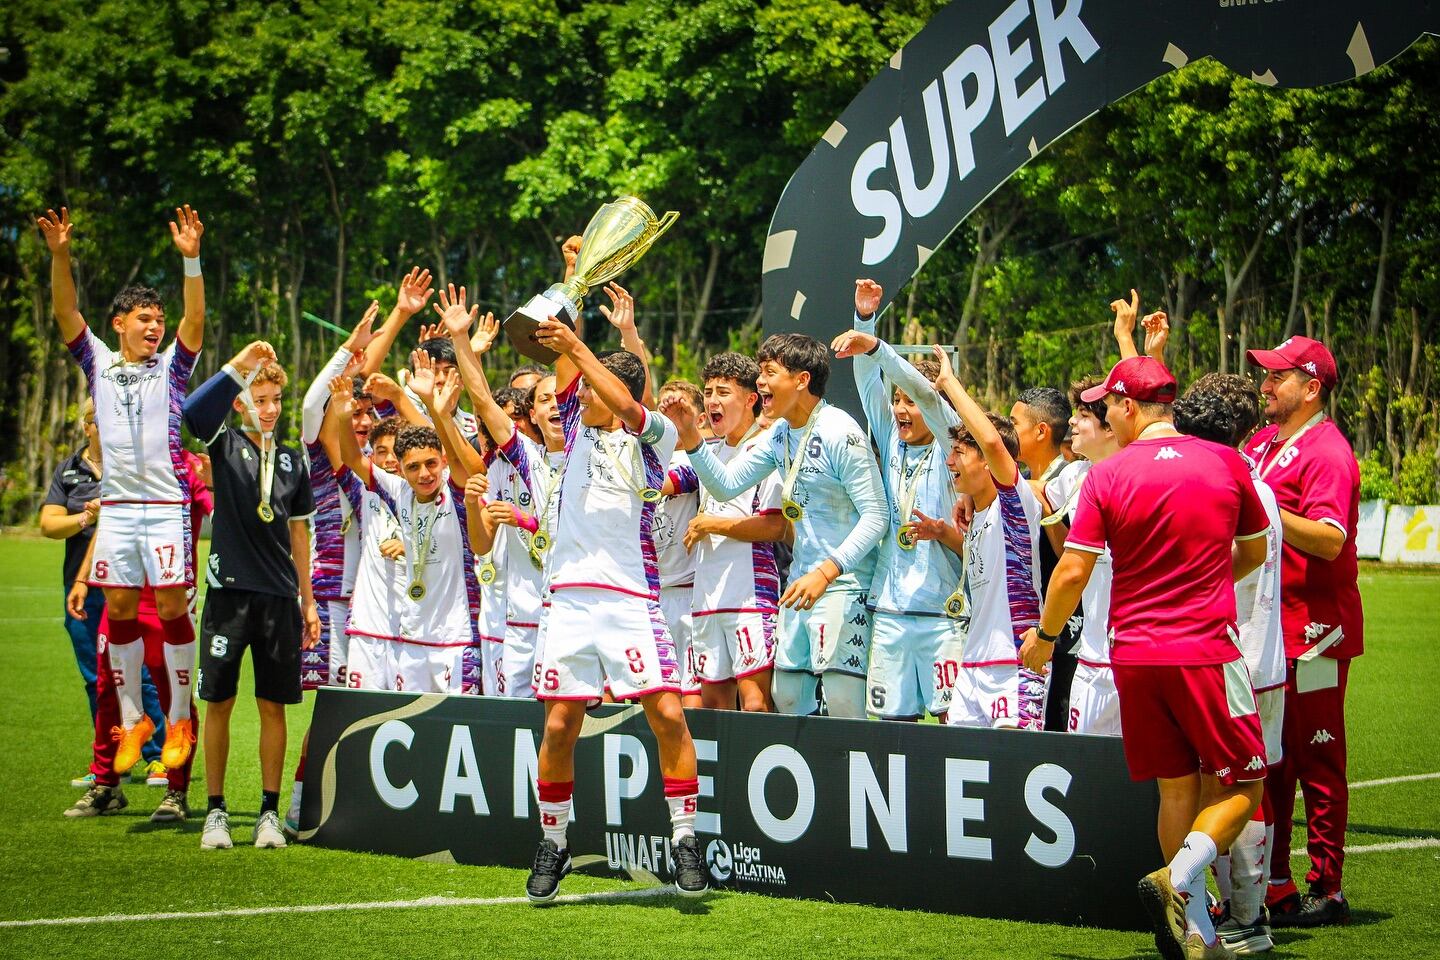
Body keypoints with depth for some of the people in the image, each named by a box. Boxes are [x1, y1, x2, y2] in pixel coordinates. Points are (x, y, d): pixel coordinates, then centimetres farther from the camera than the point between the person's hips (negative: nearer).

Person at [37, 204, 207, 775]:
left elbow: (195, 320, -8)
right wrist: (59, 255, -13)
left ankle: (179, 719, 1)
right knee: (119, 609, 3)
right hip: (116, 506, 2)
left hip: (166, 503, -2)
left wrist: (191, 259, -21)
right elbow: (65, 312, 2)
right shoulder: (99, 364, 11)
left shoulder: (171, 367, 7)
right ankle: (131, 719, 11)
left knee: (172, 606, -5)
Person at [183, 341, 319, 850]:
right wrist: (238, 365, -30)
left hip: (279, 597, 3)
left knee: (273, 706, 4)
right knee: (219, 702, 1)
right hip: (229, 591, -3)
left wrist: (308, 600, 14)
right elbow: (192, 411, -22)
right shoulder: (225, 445, 1)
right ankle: (216, 811, 9)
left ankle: (269, 812, 11)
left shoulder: (292, 459, 11)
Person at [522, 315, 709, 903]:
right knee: (559, 726, 0)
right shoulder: (579, 424, 15)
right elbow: (563, 356, 8)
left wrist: (576, 346, -21)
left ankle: (684, 839, -2)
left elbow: (626, 405, -18)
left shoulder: (655, 439, 2)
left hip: (631, 599, -4)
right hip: (569, 597, 4)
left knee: (668, 715, -14)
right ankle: (553, 844, 16)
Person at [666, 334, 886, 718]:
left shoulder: (839, 432, -15)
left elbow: (875, 515, -18)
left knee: (843, 707, -13)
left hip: (843, 583, -9)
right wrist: (691, 437, -2)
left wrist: (827, 572, -26)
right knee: (786, 701, 10)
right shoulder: (780, 433, 10)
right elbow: (726, 484, 13)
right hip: (802, 581, 9)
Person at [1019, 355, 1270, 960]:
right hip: (1207, 651, -2)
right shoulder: (1227, 464, 0)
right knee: (1240, 785, 6)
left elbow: (1072, 573, -4)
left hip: (1133, 655, 2)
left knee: (1177, 789, 11)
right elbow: (1254, 552, 15)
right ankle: (1178, 877, -18)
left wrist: (1044, 637, 13)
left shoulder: (1107, 477, -4)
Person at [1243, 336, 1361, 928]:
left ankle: (1327, 891, 1)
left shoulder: (1325, 452, -12)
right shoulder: (1264, 442, 15)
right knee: (1268, 765, 13)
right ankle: (1274, 888, 21)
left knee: (1318, 763, -4)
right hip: (1266, 631, 9)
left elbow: (1330, 540, -25)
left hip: (1312, 634, -9)